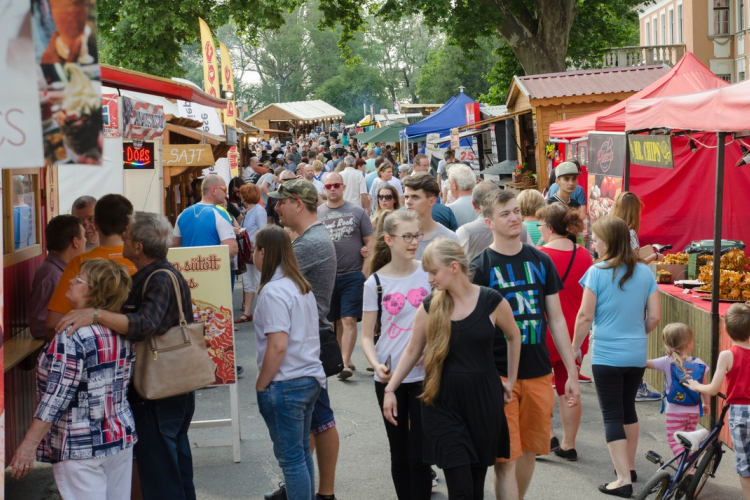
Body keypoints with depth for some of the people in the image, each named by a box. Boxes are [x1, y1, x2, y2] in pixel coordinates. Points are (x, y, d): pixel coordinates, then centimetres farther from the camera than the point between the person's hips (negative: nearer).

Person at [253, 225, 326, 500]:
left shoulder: (273, 291, -16)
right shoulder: (302, 286, 10)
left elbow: (278, 346, -22)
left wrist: (260, 386, -11)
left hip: (286, 385, -9)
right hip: (311, 378, 9)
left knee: (291, 457, 0)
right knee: (302, 451, 18)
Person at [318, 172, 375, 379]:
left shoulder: (357, 212, 2)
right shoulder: (317, 213, 5)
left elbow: (370, 242, 3)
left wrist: (365, 271, -4)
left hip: (353, 275, -2)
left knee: (349, 320, -9)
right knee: (336, 320, 11)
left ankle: (345, 363, -10)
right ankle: (344, 358, 23)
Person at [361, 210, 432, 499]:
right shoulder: (375, 283, -2)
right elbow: (367, 335, 1)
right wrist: (376, 365, -19)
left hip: (425, 375, -1)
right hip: (390, 379, 1)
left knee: (419, 454, -3)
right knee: (399, 453, 12)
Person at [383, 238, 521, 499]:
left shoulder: (491, 301, -6)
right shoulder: (430, 306, -2)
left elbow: (513, 336, 11)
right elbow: (412, 351, 8)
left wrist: (510, 381, 11)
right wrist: (390, 389, 3)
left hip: (483, 397, 0)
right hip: (442, 402, 0)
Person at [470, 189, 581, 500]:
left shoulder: (540, 261, 7)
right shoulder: (480, 267, -5)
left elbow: (556, 320, 10)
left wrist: (572, 373, 8)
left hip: (538, 373, 4)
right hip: (500, 376, -4)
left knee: (529, 451, 12)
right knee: (506, 458, -4)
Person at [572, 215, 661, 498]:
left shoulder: (597, 272, -12)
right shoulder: (645, 272, 1)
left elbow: (585, 316, -11)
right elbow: (655, 316, 2)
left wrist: (575, 347, 2)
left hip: (607, 355, -5)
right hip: (637, 355, 5)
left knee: (612, 416, 0)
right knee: (628, 409, 21)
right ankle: (629, 467, 33)